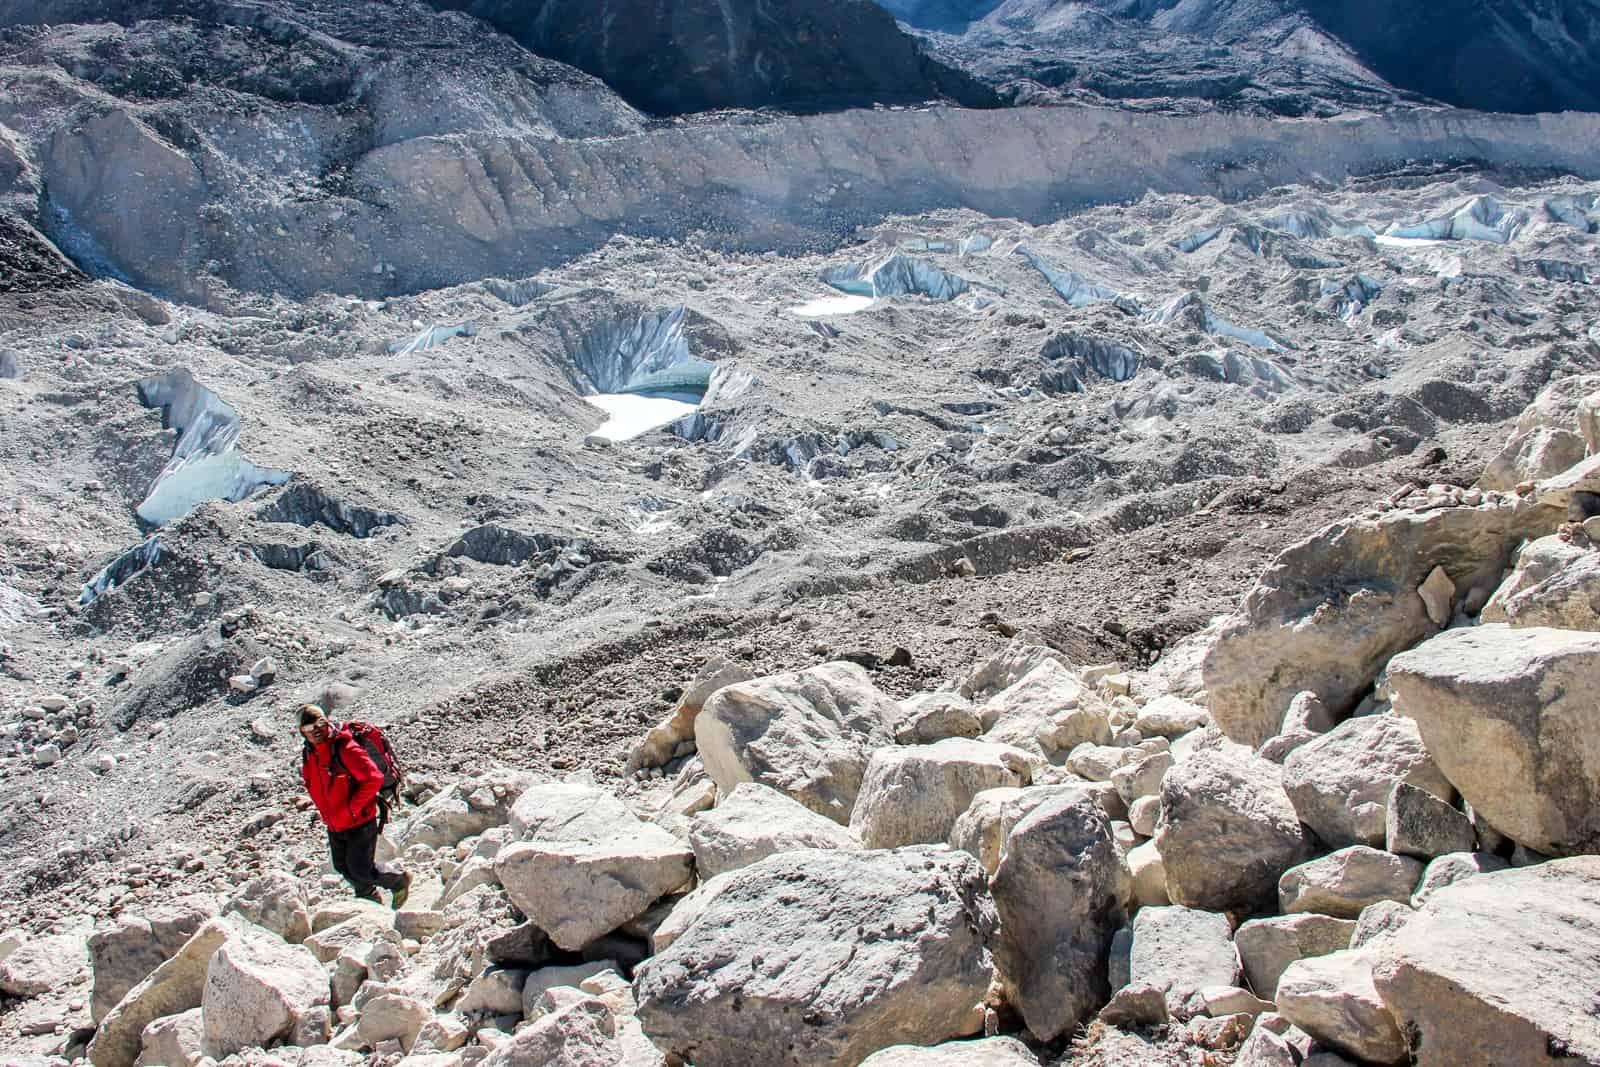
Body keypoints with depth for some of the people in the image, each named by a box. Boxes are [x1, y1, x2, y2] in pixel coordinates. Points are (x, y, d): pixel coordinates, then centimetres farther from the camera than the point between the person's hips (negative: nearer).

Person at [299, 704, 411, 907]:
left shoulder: (344, 749, -23)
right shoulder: (309, 754, 2)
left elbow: (374, 779, -27)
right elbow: (312, 784, 21)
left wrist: (352, 808, -21)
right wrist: (325, 811, 10)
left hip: (359, 824, -8)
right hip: (334, 826, 8)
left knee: (361, 870, -4)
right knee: (343, 868, 19)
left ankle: (400, 880, 22)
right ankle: (369, 899, 42)